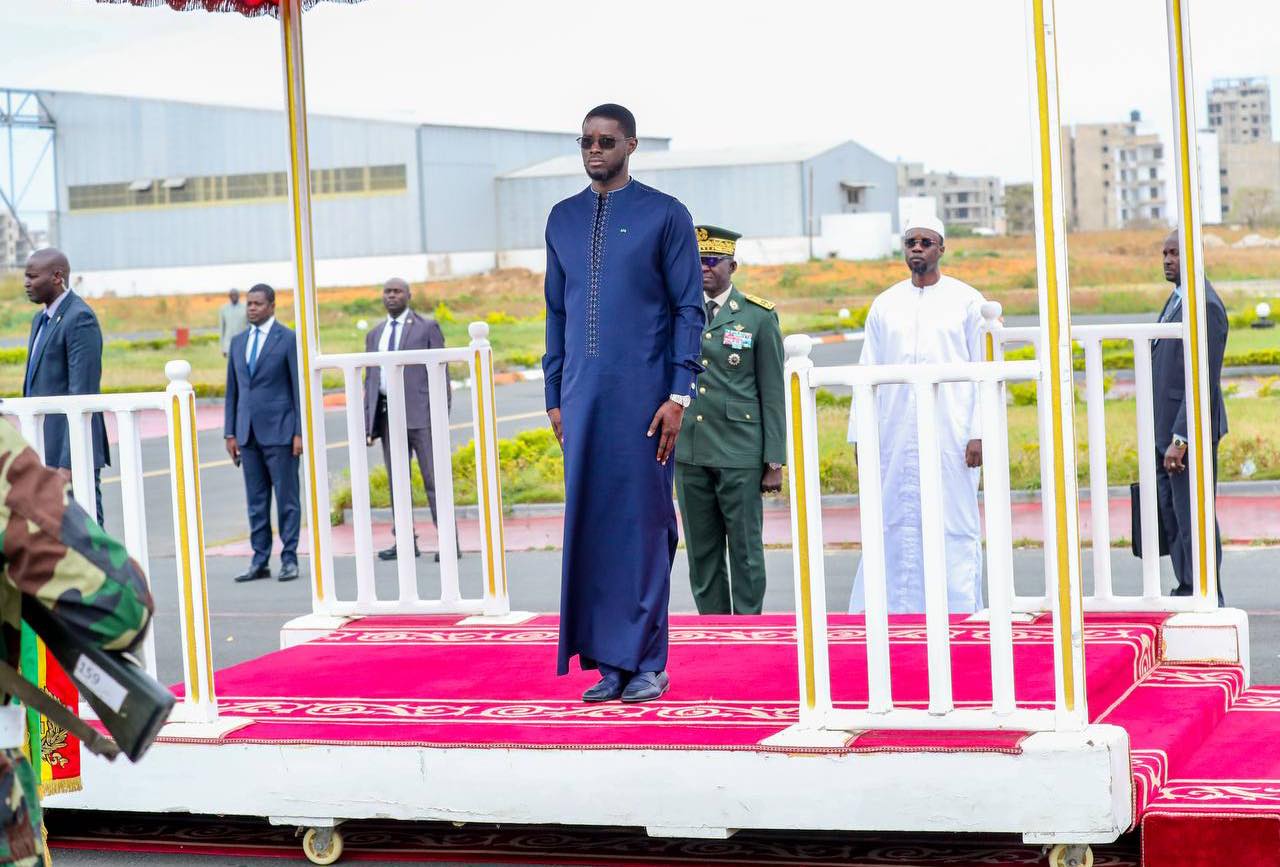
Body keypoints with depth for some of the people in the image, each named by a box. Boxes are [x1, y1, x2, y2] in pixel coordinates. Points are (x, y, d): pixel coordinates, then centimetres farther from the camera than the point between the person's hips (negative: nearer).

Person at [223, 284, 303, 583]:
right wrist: (230, 432, 10)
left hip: (279, 431, -5)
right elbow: (232, 390, 15)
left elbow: (300, 387, -4)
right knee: (256, 500, 6)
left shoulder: (288, 339, -2)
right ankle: (260, 561, 10)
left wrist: (299, 432, -10)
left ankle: (289, 559, 4)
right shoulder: (238, 342, 13)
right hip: (248, 433, 5)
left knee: (286, 498, -1)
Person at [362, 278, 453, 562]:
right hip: (387, 413, 5)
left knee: (433, 478, -7)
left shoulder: (427, 327, 4)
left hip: (419, 412, -5)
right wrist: (367, 421, 10)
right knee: (396, 481, 7)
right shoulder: (374, 335, 18)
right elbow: (370, 380, 18)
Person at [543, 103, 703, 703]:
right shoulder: (563, 219, 13)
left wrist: (679, 395, -10)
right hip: (583, 398, 4)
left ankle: (647, 663, 7)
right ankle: (610, 663, 11)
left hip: (642, 395, -4)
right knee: (591, 524, 3)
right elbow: (556, 312, 16)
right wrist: (555, 396, 11)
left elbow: (688, 308, -2)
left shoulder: (665, 215, 0)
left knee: (644, 521, -1)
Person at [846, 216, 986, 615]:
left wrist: (978, 432, -7)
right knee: (896, 524, 1)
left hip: (950, 435, -2)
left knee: (954, 521, -3)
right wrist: (860, 435, 4)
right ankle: (897, 611, 5)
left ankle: (959, 609, 1)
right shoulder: (885, 305, 12)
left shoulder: (966, 301, 5)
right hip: (896, 437, 2)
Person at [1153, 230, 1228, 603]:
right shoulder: (1177, 300, 16)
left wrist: (1181, 439, -24)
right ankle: (1187, 590, 22)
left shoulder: (1205, 306, -16)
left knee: (1193, 518, -5)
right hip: (1168, 431, 10)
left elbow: (1202, 380, -21)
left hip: (1191, 431, -10)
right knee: (1170, 513, 14)